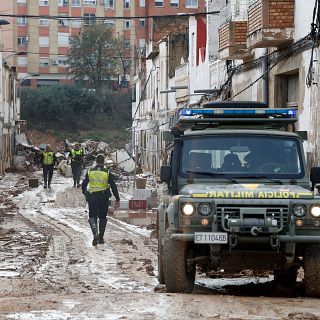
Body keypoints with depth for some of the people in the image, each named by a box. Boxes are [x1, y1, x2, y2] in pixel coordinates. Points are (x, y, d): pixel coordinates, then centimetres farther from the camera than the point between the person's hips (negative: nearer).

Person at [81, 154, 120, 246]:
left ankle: (95, 233, -18)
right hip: (104, 198, 0)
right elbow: (113, 187, -4)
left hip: (92, 197, 0)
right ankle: (101, 237, 13)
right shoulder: (107, 173, -3)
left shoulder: (90, 172, 1)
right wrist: (117, 199, -1)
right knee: (102, 218, 13)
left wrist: (85, 193, 28)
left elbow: (83, 185, 9)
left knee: (92, 216, 7)